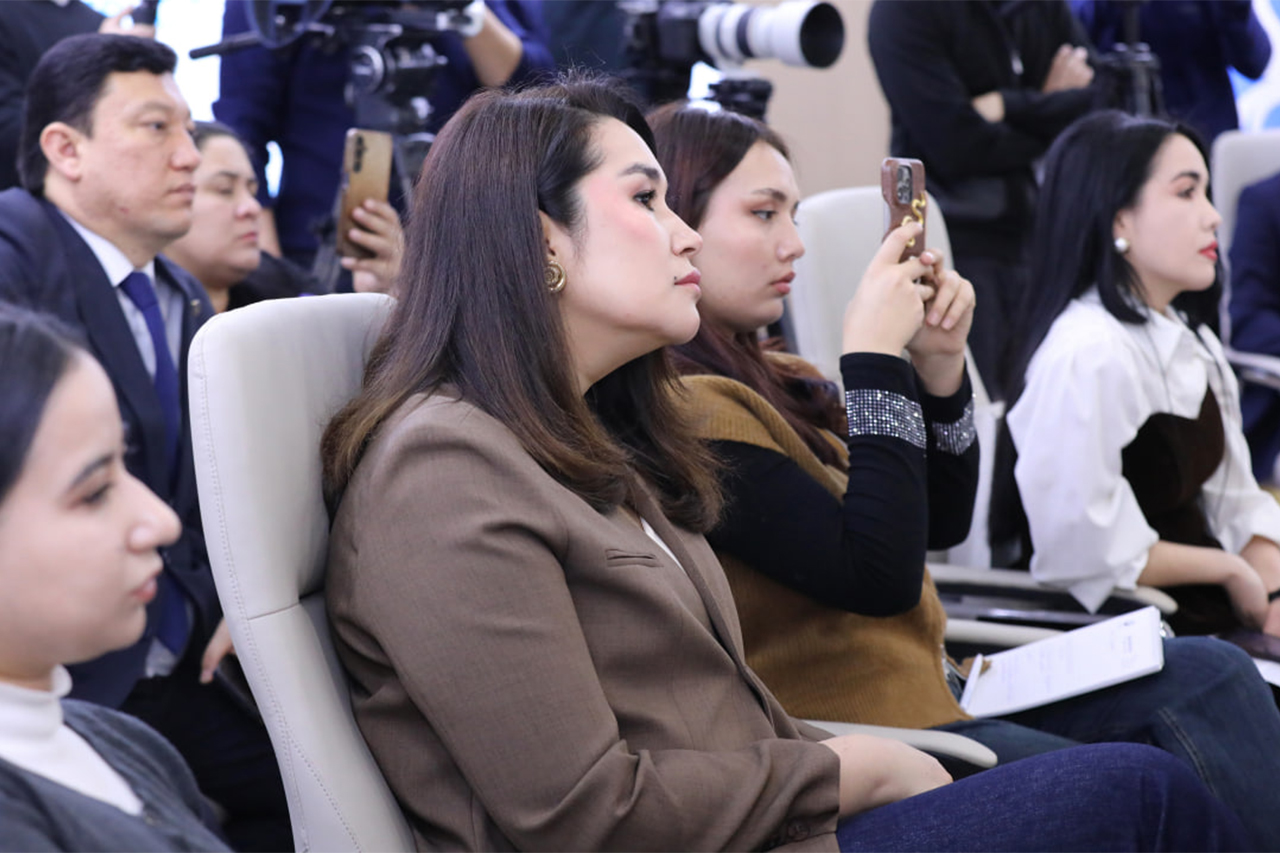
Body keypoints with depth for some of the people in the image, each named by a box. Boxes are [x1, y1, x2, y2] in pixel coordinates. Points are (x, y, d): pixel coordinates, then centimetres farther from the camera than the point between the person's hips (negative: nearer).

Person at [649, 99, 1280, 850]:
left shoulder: (769, 379, 12)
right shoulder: (690, 410, -17)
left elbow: (941, 523, 16)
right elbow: (879, 574, -23)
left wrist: (939, 361, 1)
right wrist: (876, 358, -18)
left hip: (927, 690, 9)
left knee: (1208, 673, 0)